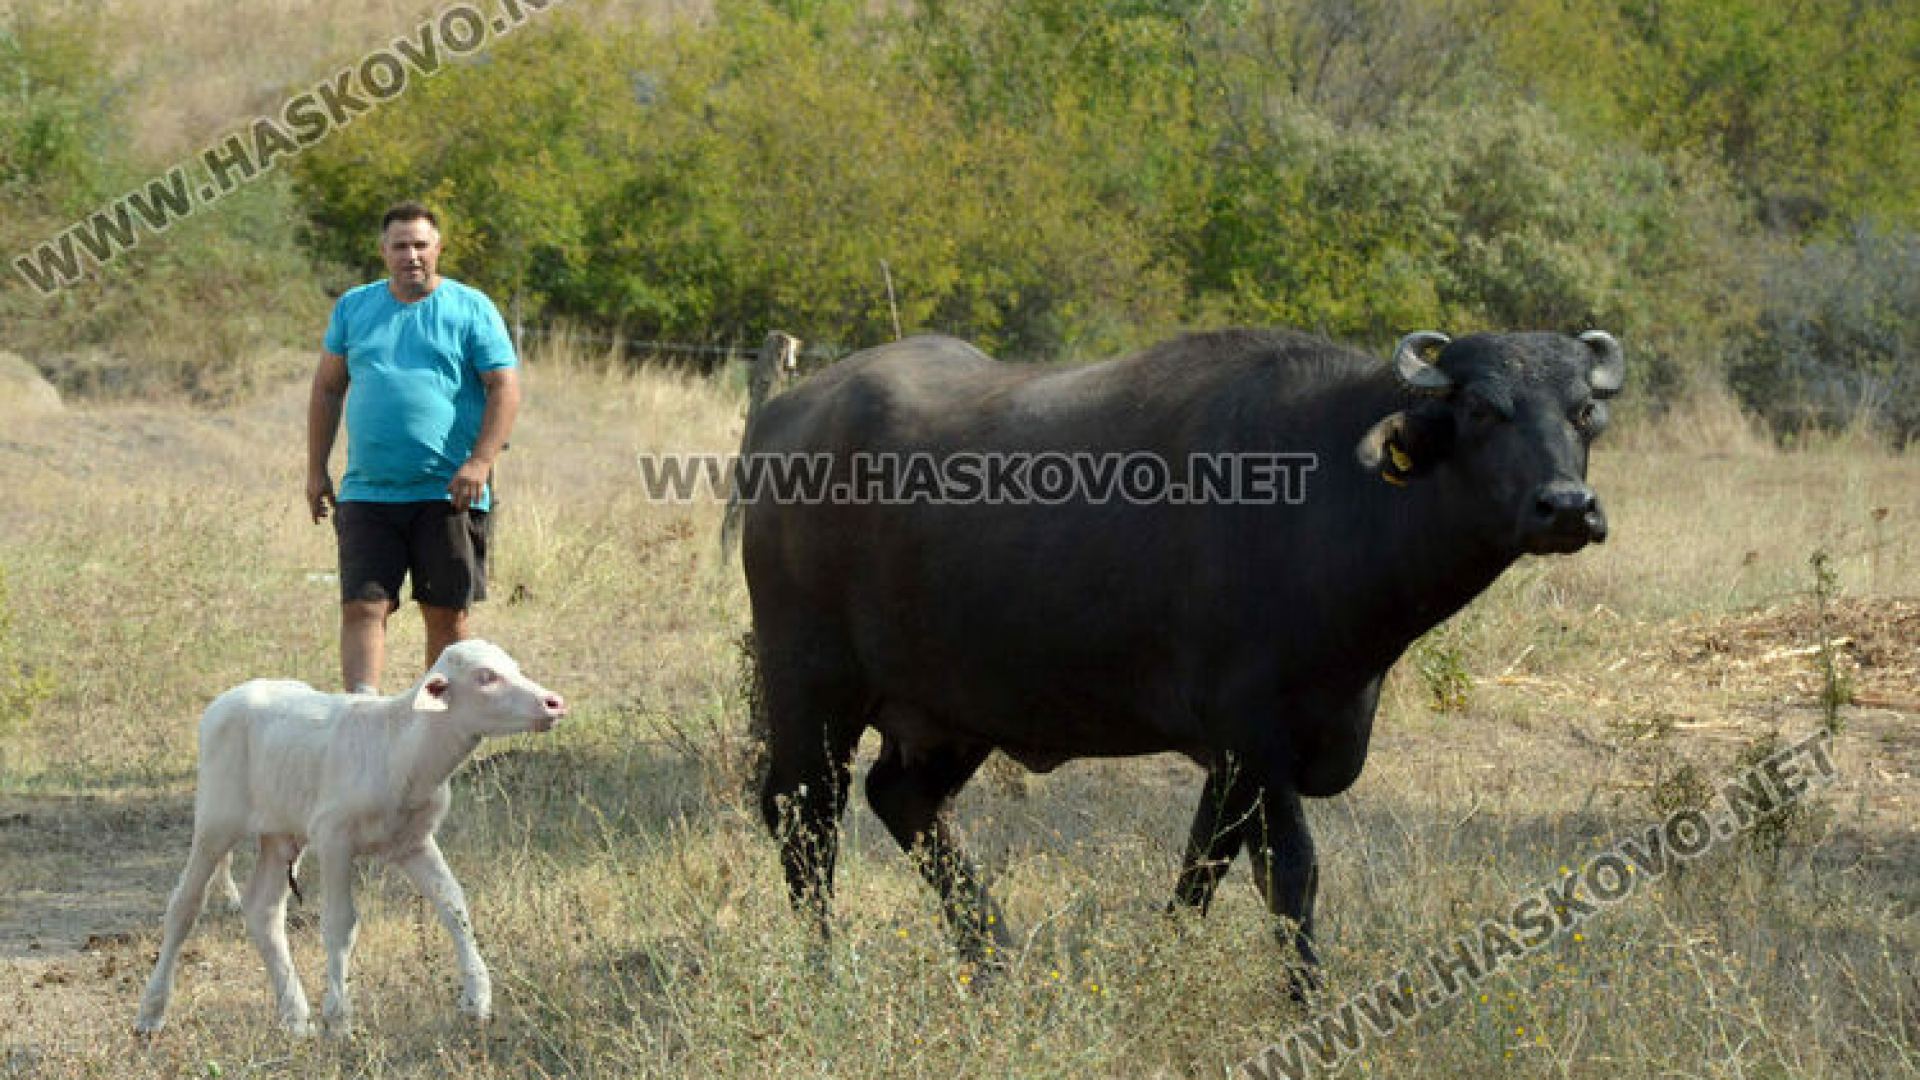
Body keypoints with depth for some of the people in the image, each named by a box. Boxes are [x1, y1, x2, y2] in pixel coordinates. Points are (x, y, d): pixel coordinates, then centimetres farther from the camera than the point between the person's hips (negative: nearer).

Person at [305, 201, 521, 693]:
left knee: (446, 614, 3)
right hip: (367, 493, 2)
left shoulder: (471, 308, 3)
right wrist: (316, 469, 13)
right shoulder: (354, 307, 13)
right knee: (363, 606, -10)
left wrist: (480, 462, -14)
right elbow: (328, 389, 18)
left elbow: (505, 388, -3)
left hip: (447, 492, -2)